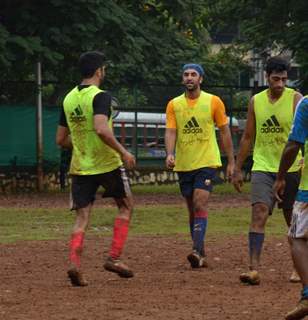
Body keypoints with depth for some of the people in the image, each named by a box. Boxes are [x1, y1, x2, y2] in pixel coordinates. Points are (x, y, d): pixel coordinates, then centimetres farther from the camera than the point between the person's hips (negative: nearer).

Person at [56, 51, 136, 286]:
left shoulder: (68, 99, 8)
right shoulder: (100, 97, -14)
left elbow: (61, 139, 13)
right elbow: (101, 129, -29)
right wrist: (123, 151, -19)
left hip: (80, 167, 5)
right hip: (108, 163, -5)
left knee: (82, 217, 4)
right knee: (126, 206, 15)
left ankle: (74, 263, -16)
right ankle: (114, 258, 7)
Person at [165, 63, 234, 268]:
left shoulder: (213, 102, 0)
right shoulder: (174, 104, 5)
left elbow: (225, 132, 5)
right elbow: (171, 131, -3)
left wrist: (231, 162, 4)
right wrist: (170, 154, -21)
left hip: (207, 163, -4)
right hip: (184, 165, 4)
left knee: (200, 205, -18)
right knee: (192, 210, 9)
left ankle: (197, 251, -27)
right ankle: (201, 256, 17)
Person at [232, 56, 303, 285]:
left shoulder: (296, 99, -5)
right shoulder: (256, 101, 6)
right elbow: (248, 137, 14)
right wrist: (238, 169, 13)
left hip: (290, 169, -2)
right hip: (263, 168, 2)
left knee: (294, 221, 10)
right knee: (258, 214, -15)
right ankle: (254, 269, -21)